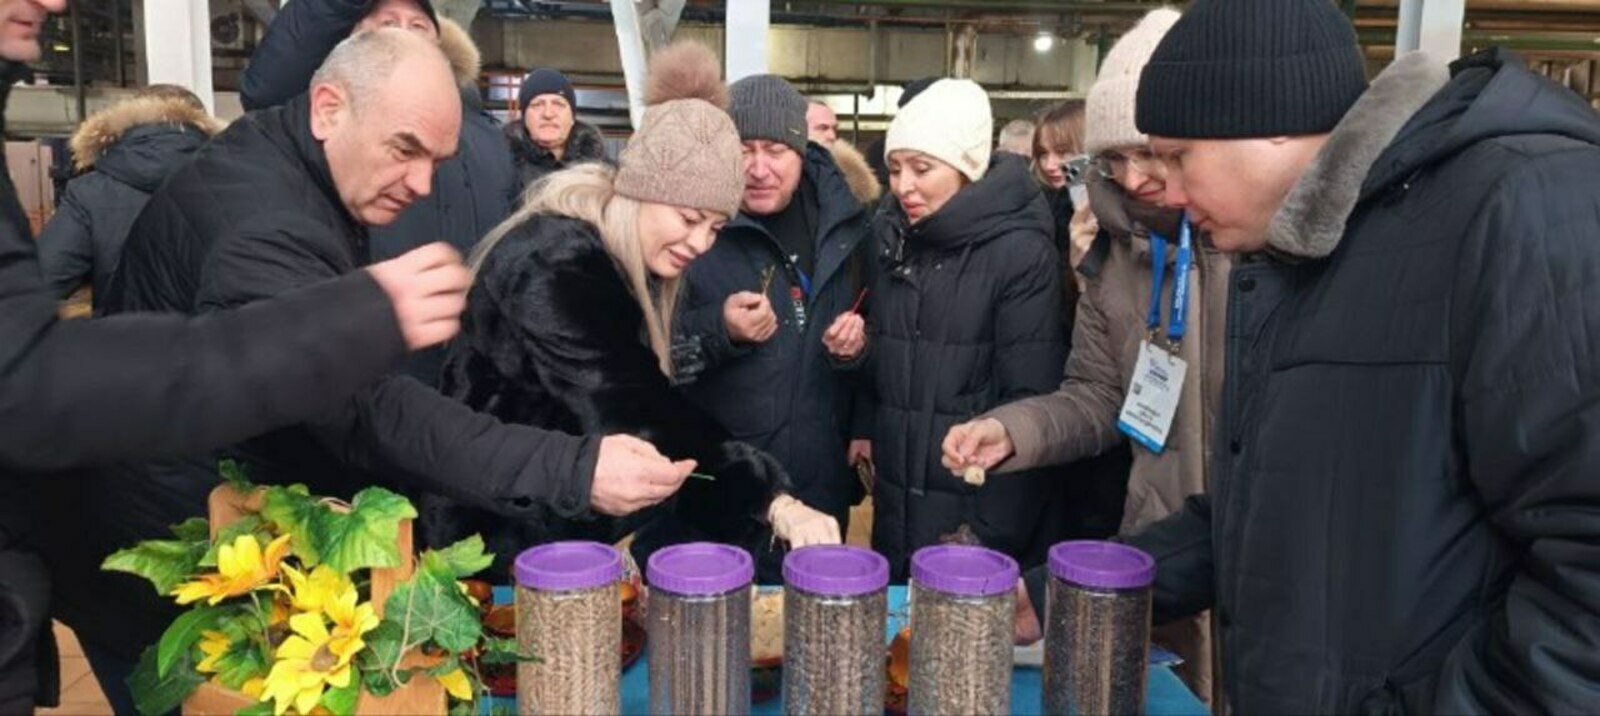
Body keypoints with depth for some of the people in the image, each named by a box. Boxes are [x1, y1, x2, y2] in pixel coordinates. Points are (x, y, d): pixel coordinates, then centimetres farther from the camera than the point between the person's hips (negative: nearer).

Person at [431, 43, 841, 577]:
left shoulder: (626, 265, 3)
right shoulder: (554, 266, -25)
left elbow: (649, 404, 1)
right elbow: (636, 424, -32)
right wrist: (772, 499, -36)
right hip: (507, 530, -8)